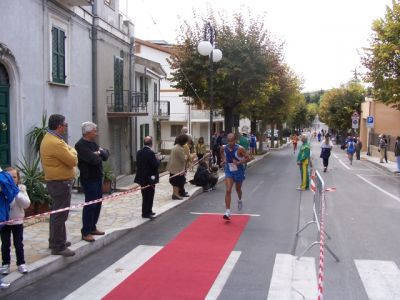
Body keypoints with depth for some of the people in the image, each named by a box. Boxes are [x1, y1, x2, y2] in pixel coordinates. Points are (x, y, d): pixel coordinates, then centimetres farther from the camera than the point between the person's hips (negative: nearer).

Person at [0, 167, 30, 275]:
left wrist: (17, 194, -24)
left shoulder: (21, 189, -5)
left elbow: (27, 204, -13)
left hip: (17, 221, 0)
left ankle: (21, 263, 18)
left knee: (19, 244, 7)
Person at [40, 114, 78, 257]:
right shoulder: (56, 143, -23)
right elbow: (73, 160, -19)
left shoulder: (49, 138, 11)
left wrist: (69, 151, 2)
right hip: (61, 182, -11)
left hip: (56, 181, 11)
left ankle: (55, 241, 31)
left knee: (57, 212, 20)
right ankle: (58, 246, 1)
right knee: (60, 214, -5)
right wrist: (72, 150, -2)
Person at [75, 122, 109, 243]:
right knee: (90, 205, -6)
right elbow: (94, 159, -26)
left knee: (97, 203, 14)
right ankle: (85, 232, 2)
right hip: (89, 179, -9)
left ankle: (92, 227, 26)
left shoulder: (93, 143, 14)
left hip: (97, 177, 9)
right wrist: (99, 155, -6)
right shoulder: (80, 145, -16)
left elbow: (106, 154, 8)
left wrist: (99, 152, -11)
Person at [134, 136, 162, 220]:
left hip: (141, 177, 8)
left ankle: (147, 211, 28)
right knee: (149, 196, 2)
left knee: (145, 195, 17)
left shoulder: (139, 152, 4)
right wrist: (159, 159, 0)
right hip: (149, 178, -8)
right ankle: (146, 213, 8)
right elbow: (155, 165, -20)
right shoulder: (151, 153, -19)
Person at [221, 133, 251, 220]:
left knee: (238, 189, 21)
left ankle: (240, 200, 57)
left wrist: (239, 162, -27)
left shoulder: (240, 149, -21)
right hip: (229, 171, 1)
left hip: (238, 171, -1)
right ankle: (228, 212, -15)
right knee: (228, 190, -15)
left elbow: (248, 158, -16)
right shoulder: (224, 148, -9)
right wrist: (224, 160, 0)